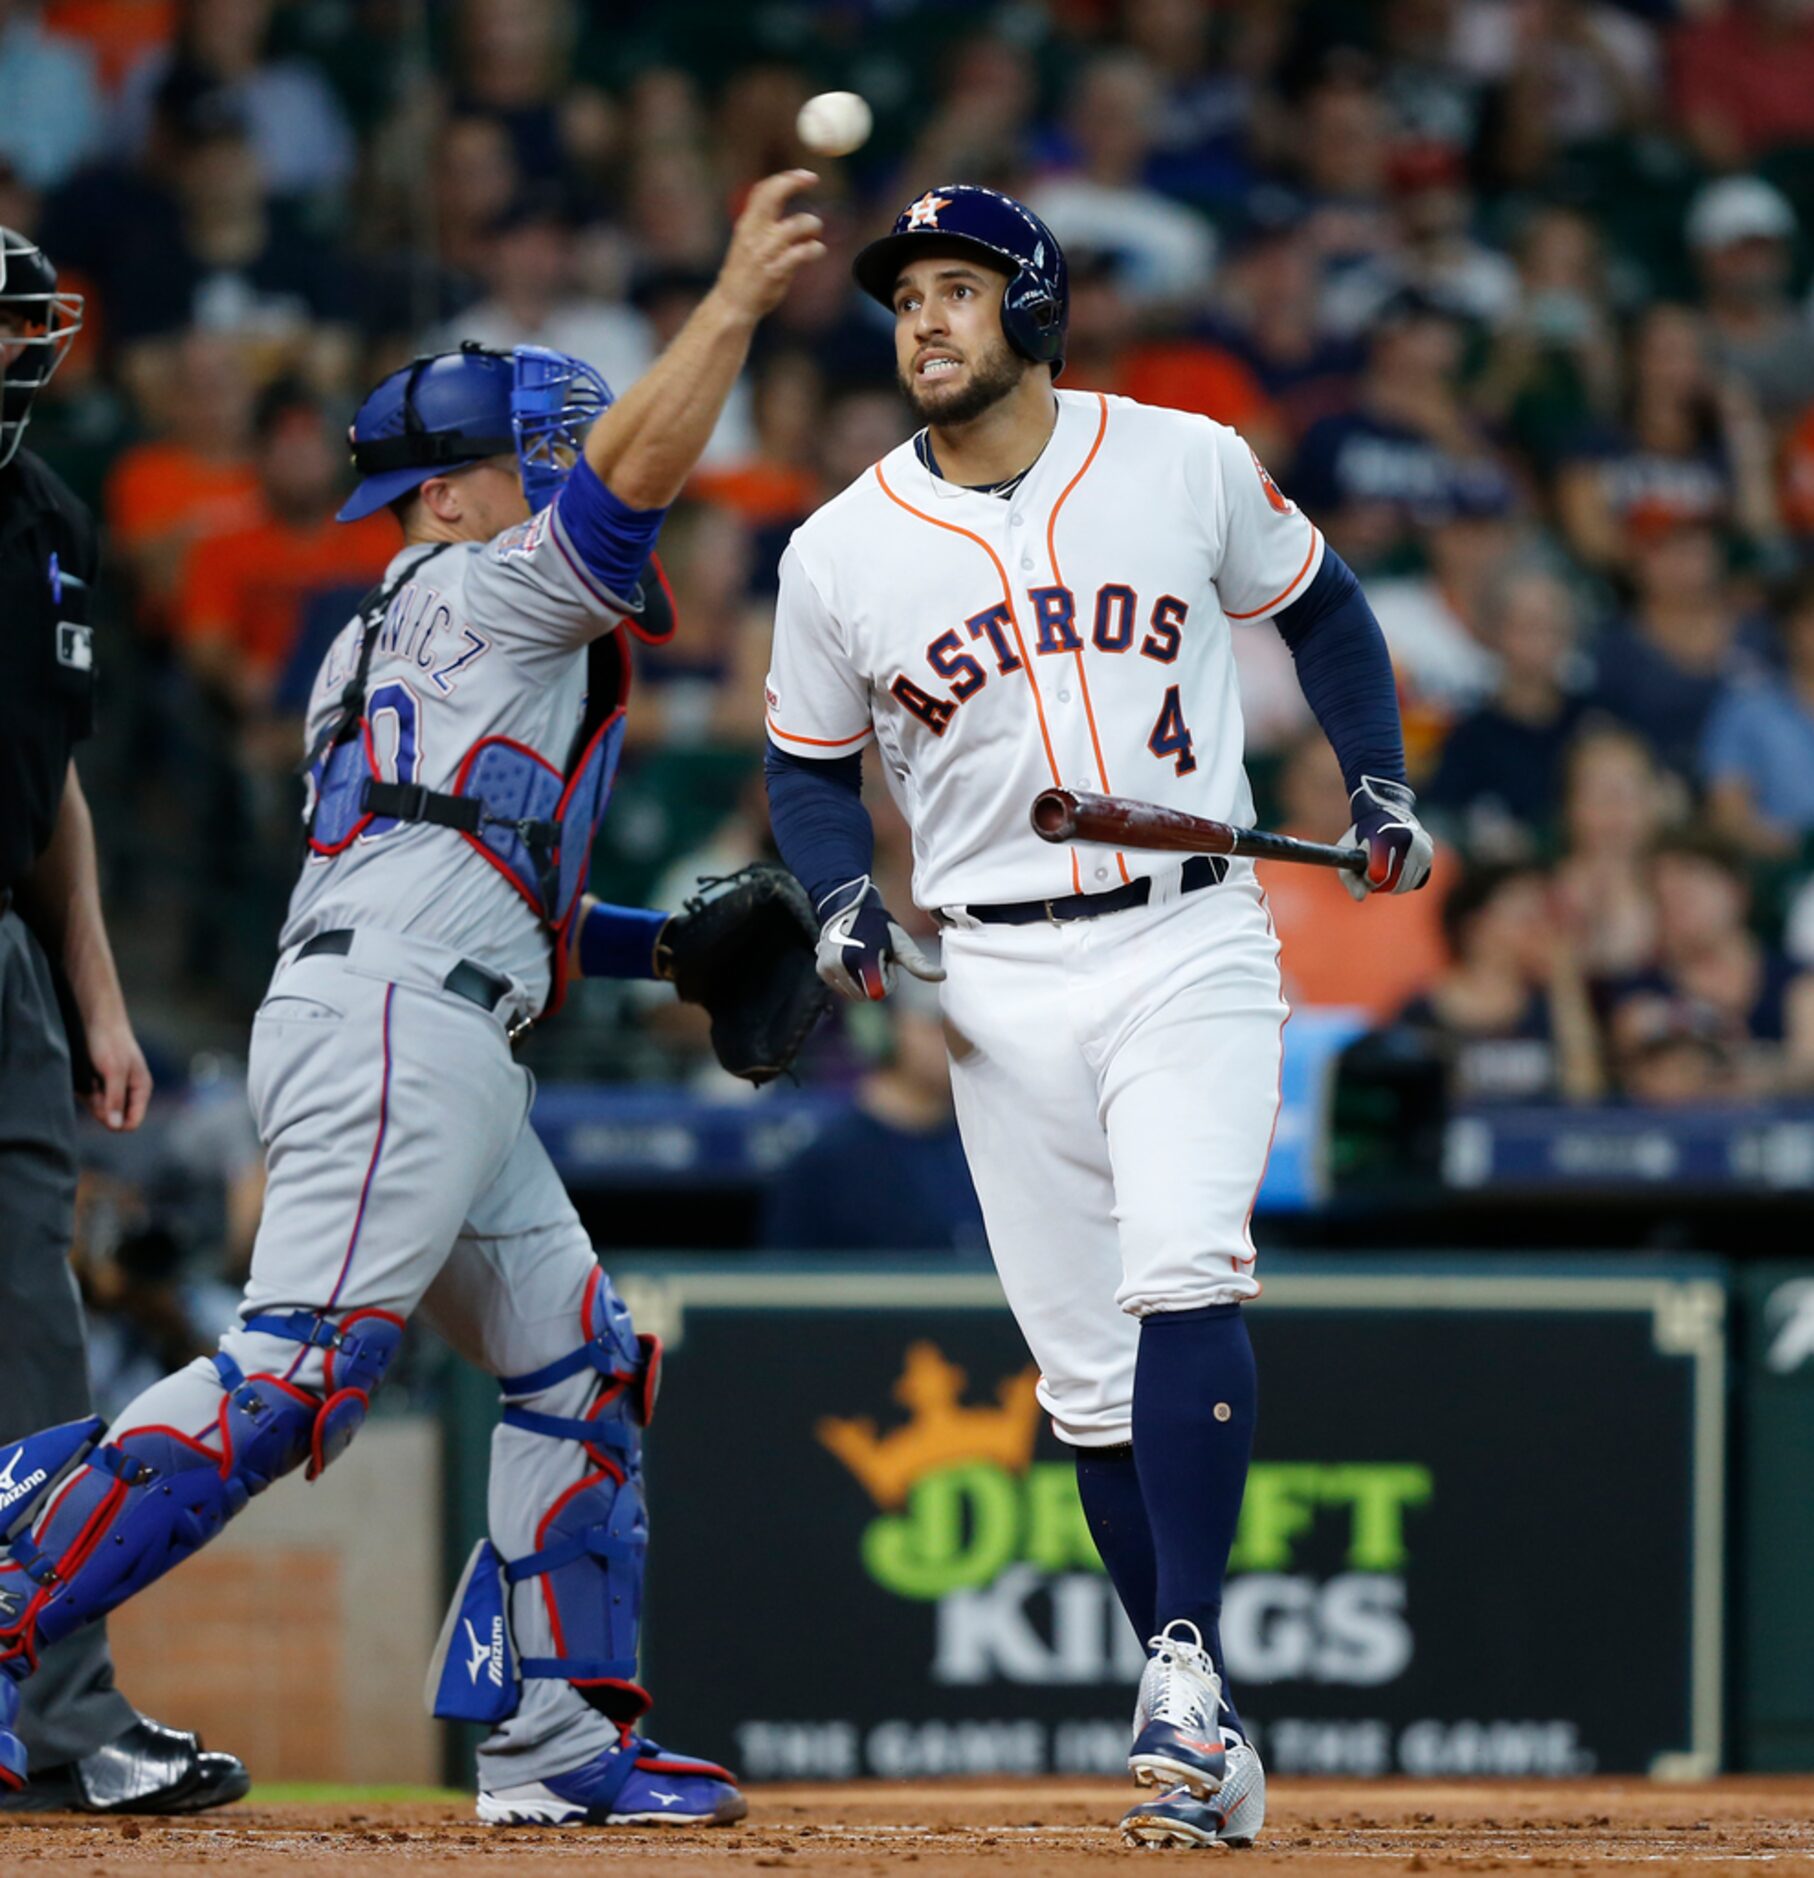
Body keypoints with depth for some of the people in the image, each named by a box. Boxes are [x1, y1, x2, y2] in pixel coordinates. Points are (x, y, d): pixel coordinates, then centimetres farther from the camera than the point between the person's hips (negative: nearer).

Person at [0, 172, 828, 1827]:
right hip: (390, 1025, -11)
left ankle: (557, 1745, 11)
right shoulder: (480, 588, 2)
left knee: (585, 1374, 12)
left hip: (444, 1060, 11)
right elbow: (634, 480, -14)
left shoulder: (395, 645, 28)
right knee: (294, 1378, -20)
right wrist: (737, 297, -11)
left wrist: (688, 942, 22)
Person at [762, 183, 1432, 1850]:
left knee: (1184, 1281, -24)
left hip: (1191, 948, -2)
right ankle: (1207, 1741, 12)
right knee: (1089, 1374, 2)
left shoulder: (1187, 465, 0)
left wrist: (1379, 780, 4)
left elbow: (1315, 602, 16)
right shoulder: (843, 554, 2)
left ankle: (1187, 1662, -23)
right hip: (1001, 985, 2)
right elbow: (810, 767, 13)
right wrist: (844, 901, -6)